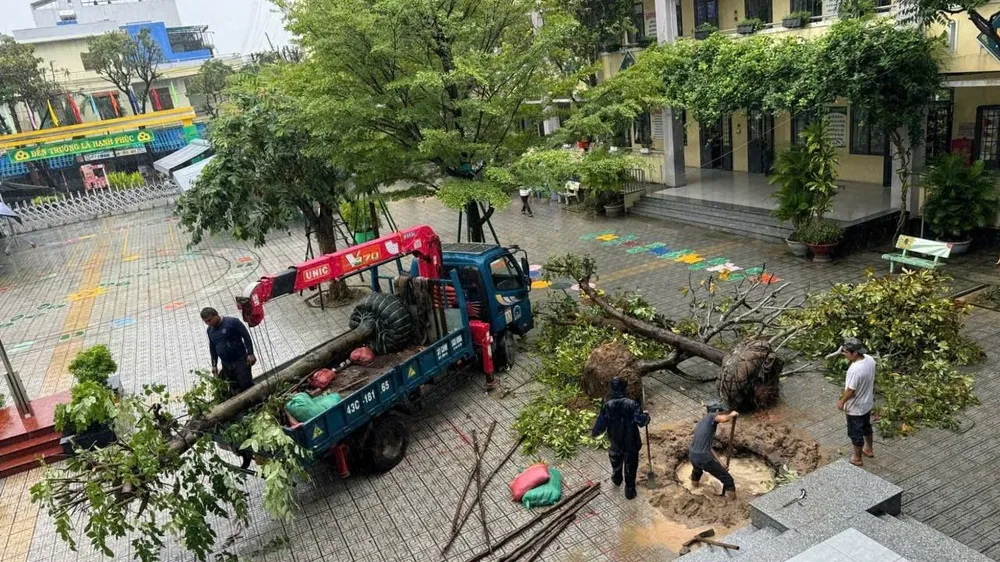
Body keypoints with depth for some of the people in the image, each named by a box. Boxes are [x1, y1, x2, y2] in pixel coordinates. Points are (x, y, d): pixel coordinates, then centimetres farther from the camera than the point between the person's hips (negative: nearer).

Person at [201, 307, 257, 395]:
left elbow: (246, 337, -10)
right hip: (226, 365, 5)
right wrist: (214, 365, 16)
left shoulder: (232, 322, -12)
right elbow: (212, 348, 18)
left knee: (247, 386, -4)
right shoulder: (210, 330, 7)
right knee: (234, 388, 6)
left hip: (241, 360, -5)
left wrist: (250, 354, -14)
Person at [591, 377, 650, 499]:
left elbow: (601, 425, -14)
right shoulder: (631, 404, -26)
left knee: (616, 461, 32)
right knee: (630, 467, 18)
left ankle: (616, 479, 55)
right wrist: (646, 416, -1)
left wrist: (593, 433, 7)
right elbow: (641, 421, -24)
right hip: (630, 442, -2)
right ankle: (630, 490, 30)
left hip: (615, 440, 3)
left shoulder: (607, 405, -19)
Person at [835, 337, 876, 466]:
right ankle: (869, 449, 51)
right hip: (867, 402, 8)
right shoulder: (869, 359, -12)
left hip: (855, 407, -8)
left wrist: (841, 401, -10)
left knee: (855, 432, 13)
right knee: (866, 426, 30)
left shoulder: (855, 370, -38)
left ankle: (857, 458, 31)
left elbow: (851, 391, -25)